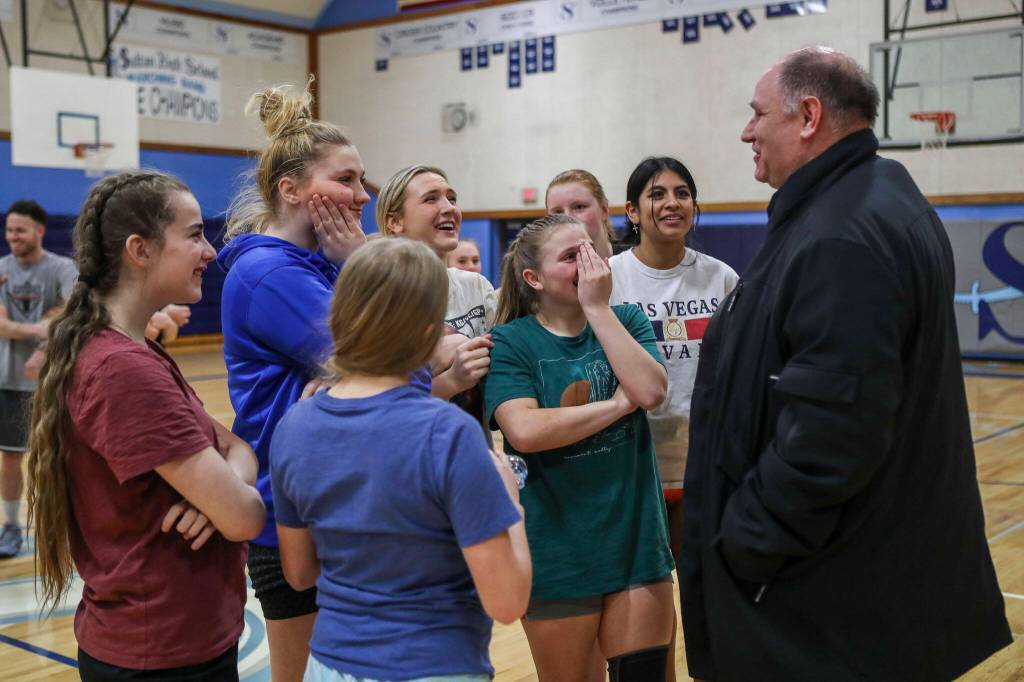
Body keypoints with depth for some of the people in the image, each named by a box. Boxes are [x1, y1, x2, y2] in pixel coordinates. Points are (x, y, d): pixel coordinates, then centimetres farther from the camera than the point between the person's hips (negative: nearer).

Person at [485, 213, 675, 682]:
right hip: (557, 552, -2)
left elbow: (651, 392, -15)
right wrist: (619, 403, -15)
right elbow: (524, 431, -22)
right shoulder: (510, 342, -7)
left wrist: (599, 307, -14)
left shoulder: (626, 321, 3)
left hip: (635, 540, 3)